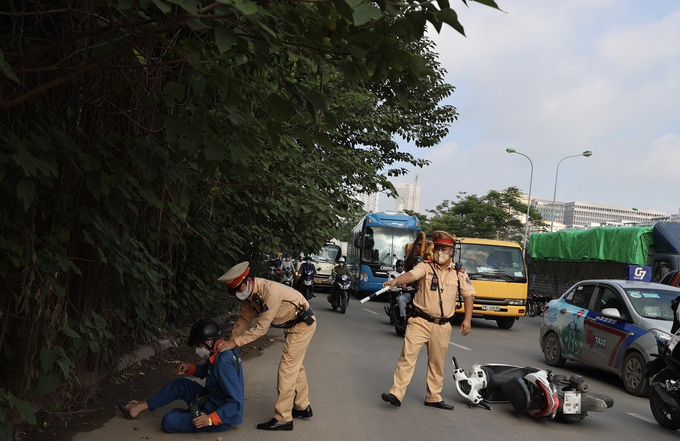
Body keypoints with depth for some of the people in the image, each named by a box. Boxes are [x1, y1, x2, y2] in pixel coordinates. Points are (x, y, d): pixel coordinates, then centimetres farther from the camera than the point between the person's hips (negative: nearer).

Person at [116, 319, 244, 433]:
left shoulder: (224, 361, -30)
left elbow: (236, 402, -32)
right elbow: (205, 372, 19)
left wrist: (211, 419, -33)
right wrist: (189, 367, 0)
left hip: (220, 418, -10)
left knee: (169, 421, -17)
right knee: (180, 384, 12)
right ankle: (138, 408, 18)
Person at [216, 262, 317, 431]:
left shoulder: (270, 292, -34)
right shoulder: (248, 293, -7)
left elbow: (261, 329, -32)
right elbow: (244, 319, 4)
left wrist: (234, 342, -31)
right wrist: (229, 342, 0)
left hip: (303, 323, -9)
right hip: (292, 324, 9)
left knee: (287, 368, -10)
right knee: (295, 366, 19)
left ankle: (282, 418, -7)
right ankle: (302, 407, 34)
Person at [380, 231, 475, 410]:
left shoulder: (459, 273, 6)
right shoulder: (425, 267, -3)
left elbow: (468, 295, 11)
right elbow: (411, 275, -21)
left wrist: (467, 319, 1)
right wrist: (395, 280, -42)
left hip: (442, 326, 3)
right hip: (420, 321, -3)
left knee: (437, 363, 12)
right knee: (408, 355, -12)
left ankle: (433, 397, 24)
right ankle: (396, 393, -13)